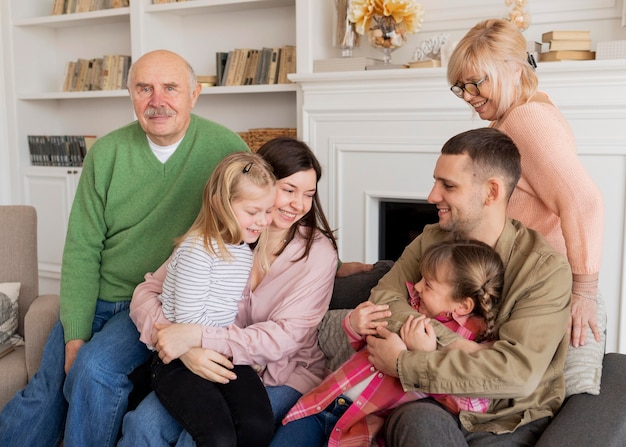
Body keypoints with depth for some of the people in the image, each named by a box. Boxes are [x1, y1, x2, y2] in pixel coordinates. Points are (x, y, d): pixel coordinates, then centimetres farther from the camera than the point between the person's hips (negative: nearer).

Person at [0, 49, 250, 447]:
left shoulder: (227, 149, -9)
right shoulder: (106, 153, 0)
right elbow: (82, 249, 0)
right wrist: (75, 336, -9)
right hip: (95, 297, 4)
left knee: (96, 367, -24)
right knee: (45, 395, -1)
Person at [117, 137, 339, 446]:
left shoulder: (318, 251, -8)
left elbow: (284, 337, -16)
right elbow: (146, 293, -6)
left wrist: (199, 336, -26)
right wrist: (185, 348, -25)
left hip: (283, 376, -2)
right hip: (216, 368, 2)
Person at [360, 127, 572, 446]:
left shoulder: (546, 268, -11)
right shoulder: (431, 240, 5)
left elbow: (518, 371, -20)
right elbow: (383, 299, -6)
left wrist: (403, 365, -18)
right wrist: (451, 344, -22)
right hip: (432, 409, 2)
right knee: (420, 420, -35)